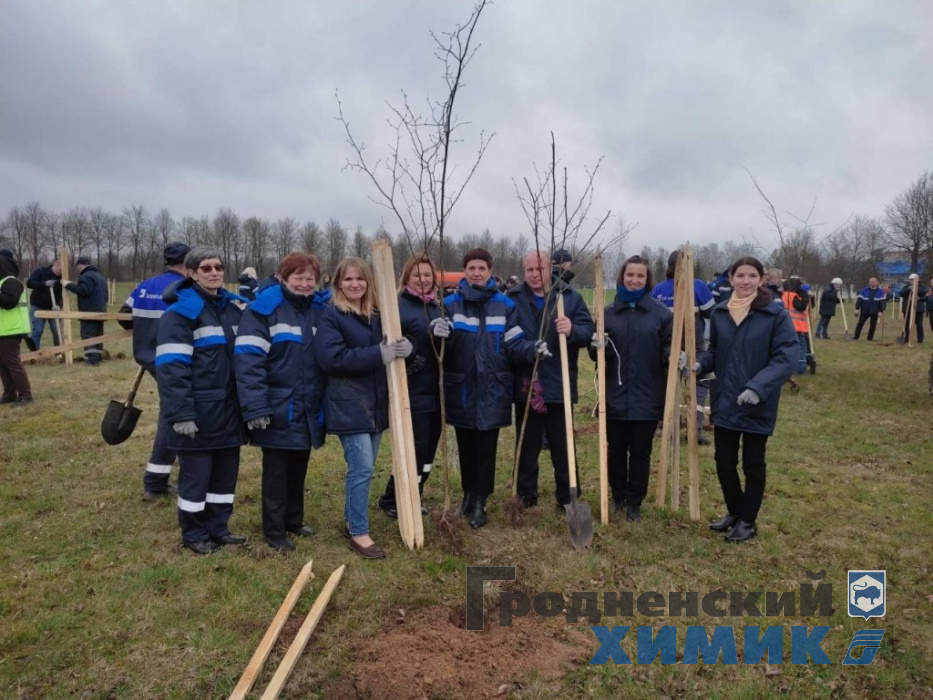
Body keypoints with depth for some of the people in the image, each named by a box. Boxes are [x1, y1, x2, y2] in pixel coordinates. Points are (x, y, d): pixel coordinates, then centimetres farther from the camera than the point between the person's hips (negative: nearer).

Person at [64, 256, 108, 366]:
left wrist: (69, 285, -14)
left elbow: (83, 291, -24)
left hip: (89, 312, -9)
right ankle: (98, 357, 15)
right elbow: (105, 295, 25)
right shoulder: (100, 276, 22)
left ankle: (92, 359, -15)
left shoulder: (86, 276, -11)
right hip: (100, 311, 9)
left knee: (88, 336, -9)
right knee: (97, 335, 13)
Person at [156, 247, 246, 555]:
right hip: (198, 412, -7)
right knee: (196, 474, 5)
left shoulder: (233, 307, 11)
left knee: (226, 471, 14)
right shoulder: (180, 312, -11)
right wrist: (181, 413, -22)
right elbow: (171, 368, -17)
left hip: (229, 409, 7)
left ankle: (218, 527, 29)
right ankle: (194, 533, 22)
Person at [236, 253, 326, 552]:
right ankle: (274, 531, 20)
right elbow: (248, 360, -18)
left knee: (298, 469, 17)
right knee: (276, 471, 6)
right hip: (278, 409, -5)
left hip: (308, 409, 6)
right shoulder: (263, 308, -12)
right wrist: (256, 408, -24)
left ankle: (294, 520, 34)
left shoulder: (319, 311, 7)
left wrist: (327, 401, 10)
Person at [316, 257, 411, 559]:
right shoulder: (330, 316, -8)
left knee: (363, 468, 14)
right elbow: (331, 359, -21)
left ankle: (352, 521, 30)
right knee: (362, 469, -8)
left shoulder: (377, 316, 12)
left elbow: (388, 351, 16)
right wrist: (378, 354, -24)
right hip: (348, 405, -7)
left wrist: (405, 348, -9)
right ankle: (359, 534, 5)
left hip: (376, 403, 7)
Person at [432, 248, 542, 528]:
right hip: (461, 389, 1)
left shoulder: (505, 305, 1)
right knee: (466, 446, 14)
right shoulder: (450, 304, 0)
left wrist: (533, 349, -21)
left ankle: (479, 501, 17)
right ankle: (468, 493, 33)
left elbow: (514, 345, -1)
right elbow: (440, 346, -7)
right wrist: (437, 332, -30)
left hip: (492, 389, 0)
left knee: (486, 448, 4)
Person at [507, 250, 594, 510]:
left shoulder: (570, 297, 4)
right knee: (527, 447, 11)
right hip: (524, 386, 1)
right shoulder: (512, 299, 5)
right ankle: (526, 498, 25)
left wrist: (572, 330, -26)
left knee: (563, 448, 8)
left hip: (559, 385, -1)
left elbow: (588, 330, -4)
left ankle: (568, 499, 21)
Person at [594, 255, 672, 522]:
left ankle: (634, 502, 22)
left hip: (647, 397, -2)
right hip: (615, 396, 2)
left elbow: (668, 348, 0)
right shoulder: (608, 312, 5)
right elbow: (598, 354, 7)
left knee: (640, 451, 8)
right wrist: (596, 347, -15)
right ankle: (618, 496, 30)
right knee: (616, 449, 12)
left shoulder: (661, 312, -2)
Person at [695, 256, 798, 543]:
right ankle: (735, 511, 34)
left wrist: (758, 387, -27)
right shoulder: (720, 312, 1)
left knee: (753, 464, 10)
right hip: (724, 401, 4)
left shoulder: (776, 314, -12)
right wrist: (700, 363, -7)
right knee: (724, 460, 12)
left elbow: (787, 356, -17)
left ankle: (748, 520, 28)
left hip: (758, 405, -4)